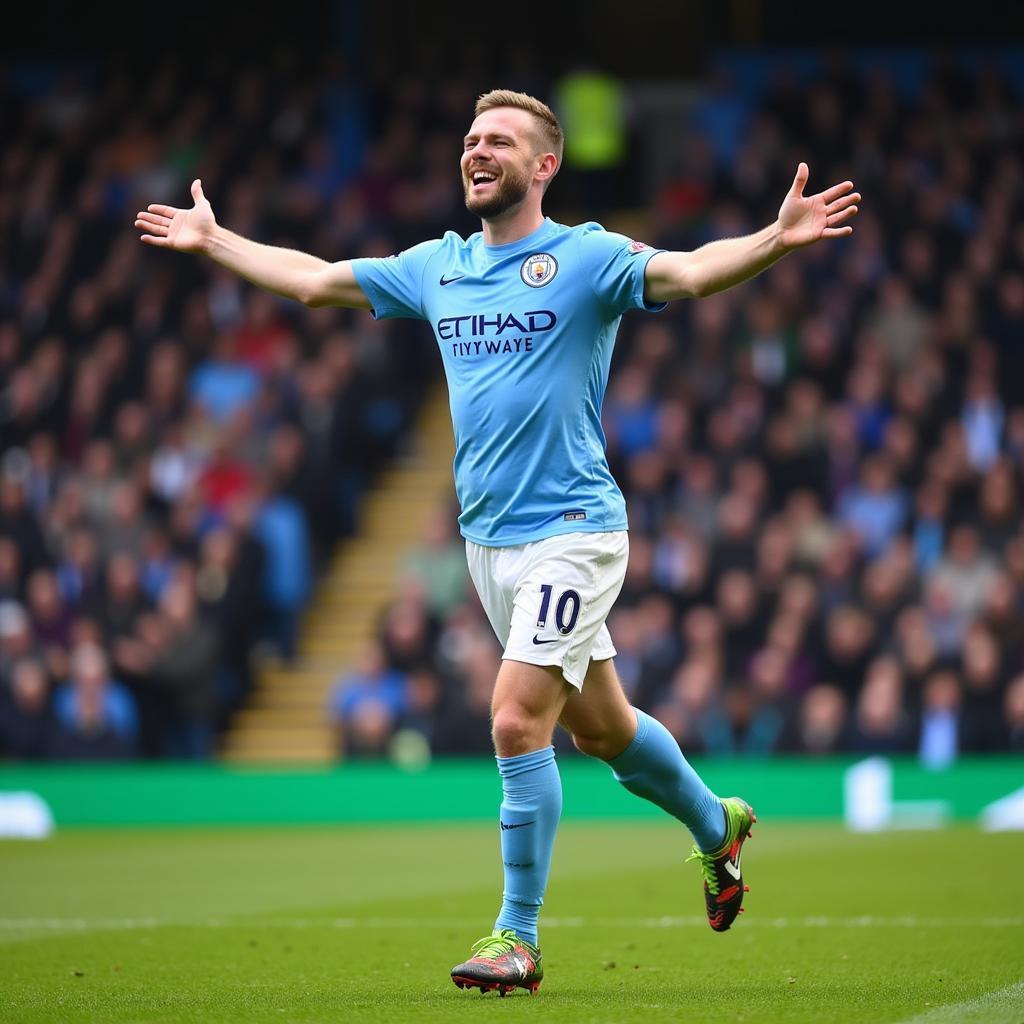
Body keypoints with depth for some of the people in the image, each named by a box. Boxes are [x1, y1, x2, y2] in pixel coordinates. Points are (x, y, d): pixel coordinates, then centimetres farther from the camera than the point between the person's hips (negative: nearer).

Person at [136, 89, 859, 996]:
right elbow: (312, 278, 21)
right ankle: (717, 825, 41)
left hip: (571, 531, -6)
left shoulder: (586, 258, -9)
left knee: (518, 722, -14)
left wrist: (775, 241, -42)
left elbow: (690, 273, -25)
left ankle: (518, 939, -3)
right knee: (598, 726, 16)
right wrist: (212, 240, 25)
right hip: (488, 539, 6)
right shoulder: (438, 267, 10)